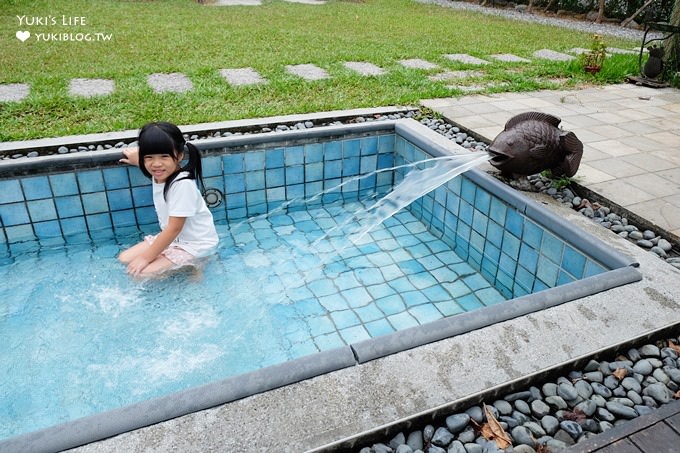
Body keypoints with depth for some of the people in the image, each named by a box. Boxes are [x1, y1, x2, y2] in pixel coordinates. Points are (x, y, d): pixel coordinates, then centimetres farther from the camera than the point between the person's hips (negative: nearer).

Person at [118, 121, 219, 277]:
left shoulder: (182, 184, -27)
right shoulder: (159, 175, -3)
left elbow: (174, 229, -25)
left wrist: (146, 257, -20)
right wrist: (138, 159, 12)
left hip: (195, 245, -9)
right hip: (171, 239, 9)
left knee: (139, 272, -17)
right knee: (124, 259, 7)